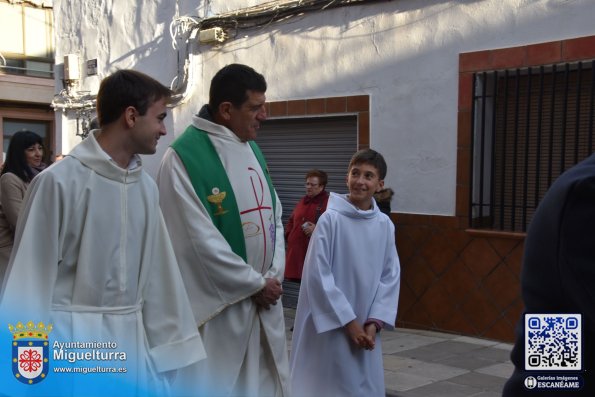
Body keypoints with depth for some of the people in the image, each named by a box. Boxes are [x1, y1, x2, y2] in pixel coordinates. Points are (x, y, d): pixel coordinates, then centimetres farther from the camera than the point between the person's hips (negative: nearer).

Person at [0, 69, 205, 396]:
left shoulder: (146, 185, 3)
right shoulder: (59, 181, -13)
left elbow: (159, 270, 7)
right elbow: (31, 277, -9)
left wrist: (169, 346, 8)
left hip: (134, 338, 5)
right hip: (73, 339, -5)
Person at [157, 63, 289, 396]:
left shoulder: (253, 150, 9)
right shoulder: (184, 157, -15)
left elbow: (274, 216, 10)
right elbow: (201, 240, -18)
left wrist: (274, 276, -4)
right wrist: (255, 283, -12)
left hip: (264, 298, 7)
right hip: (219, 304, -7)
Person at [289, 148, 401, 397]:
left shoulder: (385, 225, 0)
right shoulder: (331, 219, -13)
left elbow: (391, 276, 5)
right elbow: (318, 275, -13)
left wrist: (374, 322, -5)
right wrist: (348, 321, -12)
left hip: (365, 328, 4)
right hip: (331, 325, -4)